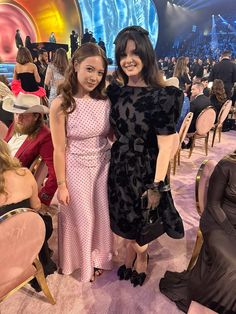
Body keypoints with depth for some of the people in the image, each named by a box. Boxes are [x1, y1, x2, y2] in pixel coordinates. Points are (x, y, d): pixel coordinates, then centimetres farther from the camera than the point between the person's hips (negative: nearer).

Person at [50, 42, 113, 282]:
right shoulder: (61, 105, -15)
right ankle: (84, 261, 45)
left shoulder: (105, 101, -4)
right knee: (81, 219, 16)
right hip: (76, 169, -3)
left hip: (104, 166, 4)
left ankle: (99, 258, 47)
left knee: (102, 215, 19)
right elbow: (59, 150, -12)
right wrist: (61, 185, -8)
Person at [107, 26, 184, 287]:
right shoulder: (115, 92, 0)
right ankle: (131, 252, 52)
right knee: (124, 219, 21)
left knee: (141, 222, 17)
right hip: (119, 166, 5)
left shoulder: (162, 96, -17)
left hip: (145, 169, -4)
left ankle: (141, 257, 50)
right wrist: (116, 156, 4)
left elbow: (165, 147, -17)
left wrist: (156, 186, -17)